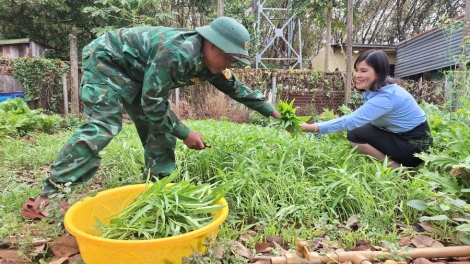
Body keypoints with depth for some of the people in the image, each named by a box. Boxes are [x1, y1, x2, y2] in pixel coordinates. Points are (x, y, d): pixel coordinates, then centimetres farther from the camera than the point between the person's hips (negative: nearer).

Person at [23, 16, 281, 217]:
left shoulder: (210, 63, -7)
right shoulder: (177, 53, -35)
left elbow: (238, 89, 7)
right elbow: (152, 104, -31)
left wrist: (273, 112, 9)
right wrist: (185, 133, -23)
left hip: (137, 73, 9)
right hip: (107, 59, -9)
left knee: (160, 128, 2)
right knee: (103, 125, -23)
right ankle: (51, 191, -17)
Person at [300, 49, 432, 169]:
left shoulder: (385, 96, -30)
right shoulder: (373, 89, -1)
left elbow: (352, 121, -35)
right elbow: (358, 120, -2)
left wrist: (314, 127, -34)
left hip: (416, 143, -9)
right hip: (399, 135, 9)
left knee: (355, 136, -17)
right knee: (355, 131, -2)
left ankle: (399, 170, -5)